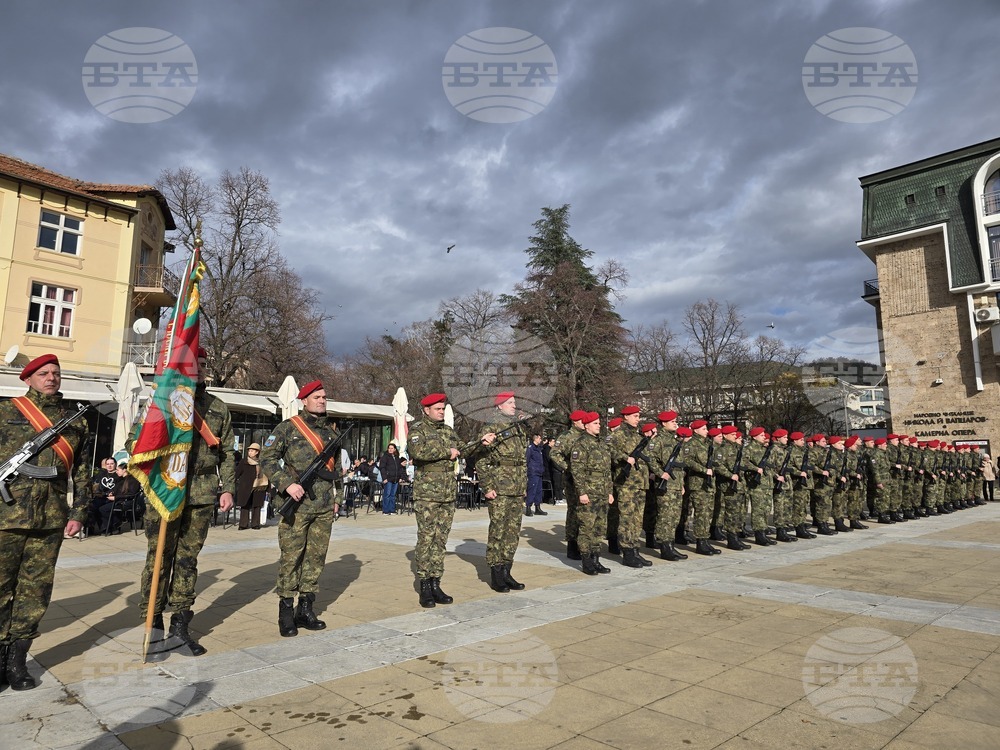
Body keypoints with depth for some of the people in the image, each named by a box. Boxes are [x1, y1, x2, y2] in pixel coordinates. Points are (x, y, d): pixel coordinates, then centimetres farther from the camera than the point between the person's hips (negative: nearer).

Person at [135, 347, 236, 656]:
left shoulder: (218, 407, 12)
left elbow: (227, 453, 13)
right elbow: (135, 439, 3)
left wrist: (228, 488, 7)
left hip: (202, 495, 3)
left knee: (188, 559, 9)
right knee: (159, 557, 2)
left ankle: (180, 622, 19)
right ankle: (152, 623, 15)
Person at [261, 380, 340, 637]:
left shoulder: (331, 430, 15)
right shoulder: (288, 427, -2)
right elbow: (267, 458, -6)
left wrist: (336, 497, 18)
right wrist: (287, 484, -16)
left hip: (324, 507, 5)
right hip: (297, 503, -5)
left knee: (316, 557, 9)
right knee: (291, 557, -1)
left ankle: (306, 609, 19)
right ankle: (286, 611, 11)